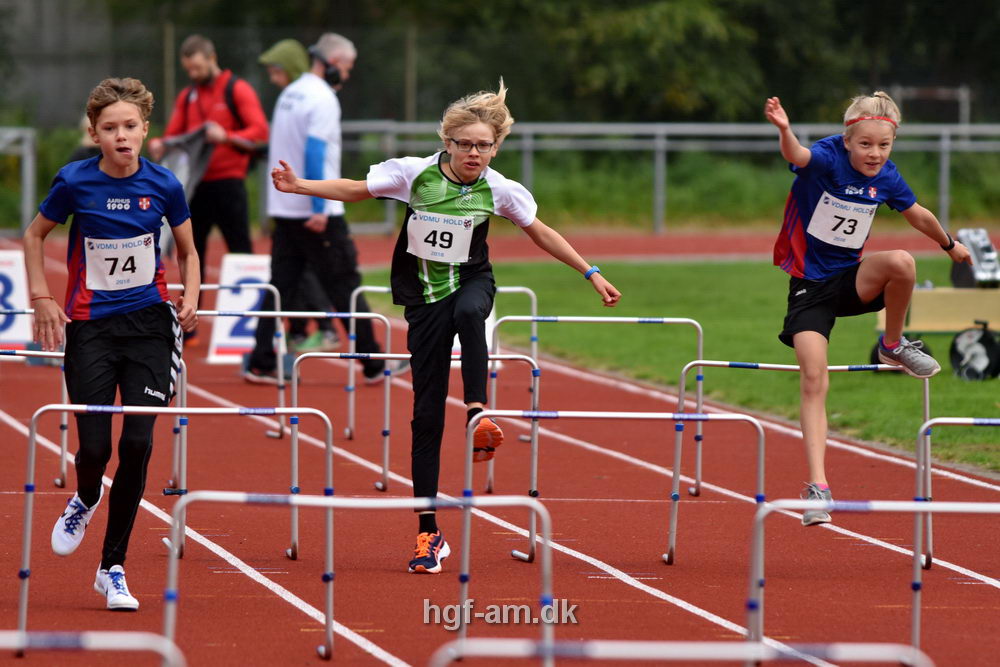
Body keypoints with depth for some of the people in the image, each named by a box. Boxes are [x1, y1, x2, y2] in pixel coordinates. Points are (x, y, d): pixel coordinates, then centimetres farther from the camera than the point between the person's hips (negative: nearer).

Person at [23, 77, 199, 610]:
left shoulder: (163, 185, -4)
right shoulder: (75, 182, -7)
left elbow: (187, 251, 11)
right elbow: (34, 235, 9)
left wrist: (189, 298, -5)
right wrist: (41, 298, 0)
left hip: (148, 323, 1)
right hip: (90, 324, -1)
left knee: (137, 445, -6)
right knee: (95, 446, -6)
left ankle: (113, 568, 6)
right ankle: (86, 499, 34)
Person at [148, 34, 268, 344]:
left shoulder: (237, 90, -2)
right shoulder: (187, 97, 15)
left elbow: (259, 131, -10)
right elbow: (173, 136, 16)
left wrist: (226, 136, -24)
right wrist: (159, 145, -6)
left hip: (227, 183, -6)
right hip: (195, 185, 6)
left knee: (241, 254, -3)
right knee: (191, 256, 7)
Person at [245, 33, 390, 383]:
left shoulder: (289, 94, 15)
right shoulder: (322, 98, -12)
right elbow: (314, 152, -21)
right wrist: (319, 208, -22)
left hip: (284, 209, 8)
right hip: (317, 213, -8)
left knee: (280, 286, 7)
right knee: (345, 287, -2)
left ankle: (261, 364, 1)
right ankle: (374, 365, 2)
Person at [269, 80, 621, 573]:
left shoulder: (498, 190, -7)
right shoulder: (415, 173, -10)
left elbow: (540, 234, 7)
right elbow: (354, 189, 0)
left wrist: (591, 274, 8)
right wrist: (299, 186, -12)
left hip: (470, 283, 0)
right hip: (424, 296, 0)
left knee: (468, 312, -41)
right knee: (426, 412, -3)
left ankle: (478, 415, -36)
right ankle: (429, 532, 2)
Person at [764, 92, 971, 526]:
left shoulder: (885, 176, -3)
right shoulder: (829, 159, -18)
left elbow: (918, 215, 17)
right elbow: (798, 157, -43)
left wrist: (950, 245, 32)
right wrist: (784, 132, -66)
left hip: (852, 280, 3)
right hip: (810, 285, -3)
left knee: (901, 262, -29)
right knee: (814, 380, -15)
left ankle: (893, 345, -1)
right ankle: (817, 486, -11)